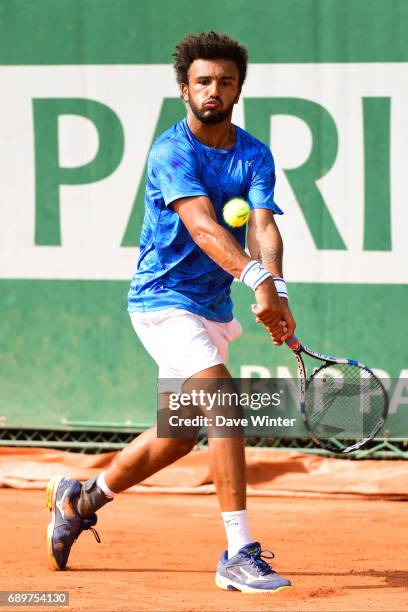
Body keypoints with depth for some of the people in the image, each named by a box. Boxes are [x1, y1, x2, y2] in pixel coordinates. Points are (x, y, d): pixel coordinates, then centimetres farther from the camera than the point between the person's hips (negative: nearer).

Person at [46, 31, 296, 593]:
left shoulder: (255, 156, 0)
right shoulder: (170, 152, -17)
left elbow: (263, 228, -15)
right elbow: (203, 227, -33)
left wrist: (276, 287, -35)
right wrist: (255, 278, -48)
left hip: (212, 308, 7)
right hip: (163, 300, -7)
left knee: (180, 433, 16)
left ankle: (81, 500, 40)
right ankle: (240, 556, -26)